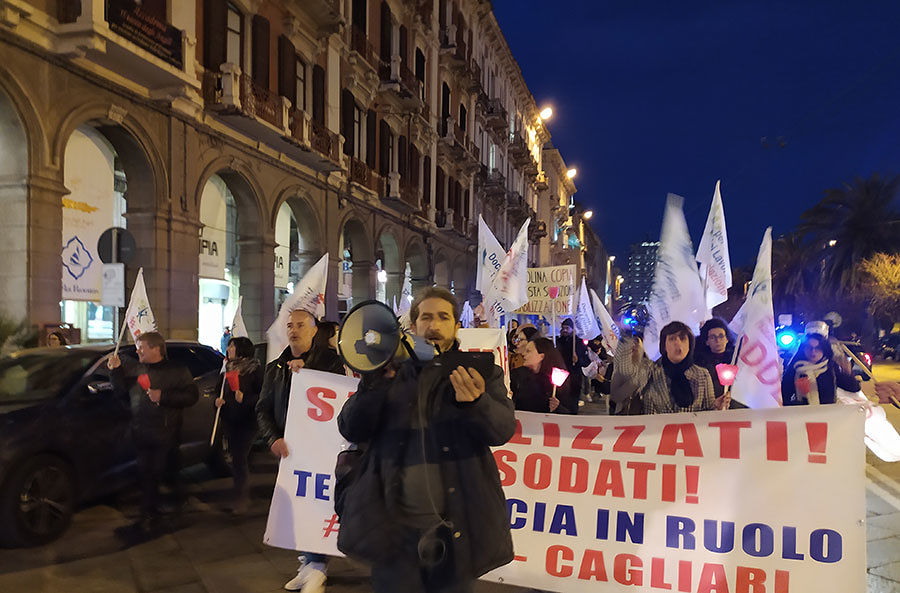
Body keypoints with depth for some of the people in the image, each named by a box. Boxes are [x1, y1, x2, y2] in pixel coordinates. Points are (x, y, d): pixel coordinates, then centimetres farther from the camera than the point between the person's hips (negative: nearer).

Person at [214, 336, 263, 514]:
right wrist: (218, 400, 2)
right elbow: (221, 391, 22)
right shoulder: (228, 369, 12)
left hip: (246, 421, -7)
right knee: (237, 458, 12)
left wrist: (244, 399, -24)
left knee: (239, 458, -10)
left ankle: (241, 498, -1)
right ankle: (244, 494, 25)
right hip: (229, 421, 7)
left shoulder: (255, 370, -9)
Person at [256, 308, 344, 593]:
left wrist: (307, 372, -16)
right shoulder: (275, 368, 13)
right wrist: (273, 438, -7)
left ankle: (316, 568, 1)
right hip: (288, 447, 5)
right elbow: (263, 409, 11)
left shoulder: (329, 360, 1)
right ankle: (308, 562, 22)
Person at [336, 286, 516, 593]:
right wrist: (375, 382, -17)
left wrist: (476, 403, -30)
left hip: (456, 526, 0)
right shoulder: (392, 373, 8)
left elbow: (503, 429, -9)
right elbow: (352, 430, 0)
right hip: (395, 525, 1)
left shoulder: (480, 372, 5)